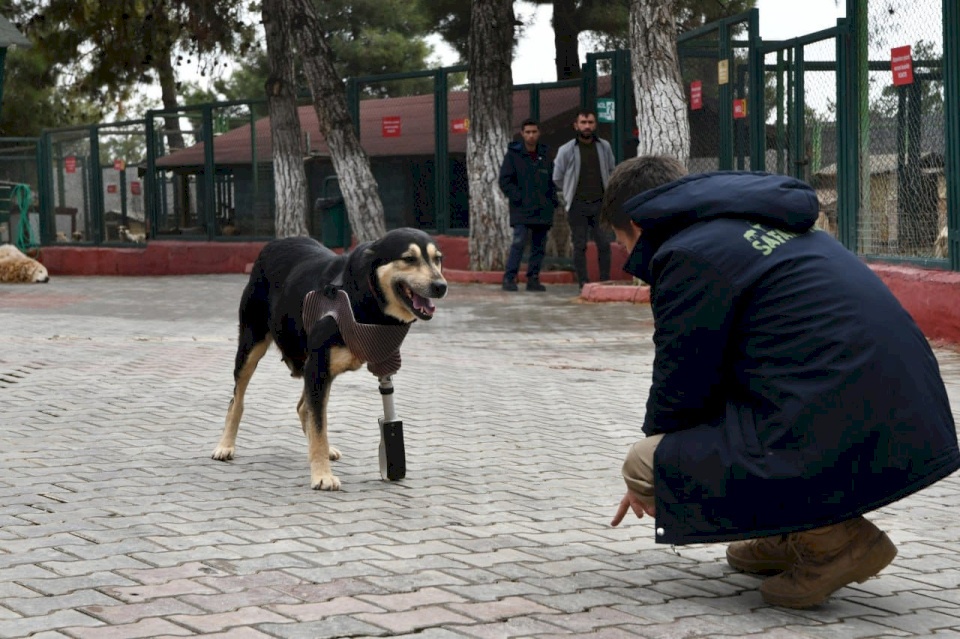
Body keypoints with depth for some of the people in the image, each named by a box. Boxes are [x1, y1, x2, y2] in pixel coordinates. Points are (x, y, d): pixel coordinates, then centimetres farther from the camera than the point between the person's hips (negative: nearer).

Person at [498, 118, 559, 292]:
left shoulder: (545, 155, 13)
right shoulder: (513, 154, 1)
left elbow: (552, 180, 20)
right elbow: (505, 181, -3)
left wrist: (552, 201, 7)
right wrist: (518, 198, -12)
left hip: (543, 211, 5)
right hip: (522, 211, -5)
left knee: (539, 246, 5)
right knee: (519, 242, -16)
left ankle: (533, 279, 12)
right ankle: (509, 278, -12)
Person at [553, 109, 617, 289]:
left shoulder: (604, 147, 3)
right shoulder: (566, 150, -4)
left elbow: (611, 170, 20)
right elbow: (557, 178, 6)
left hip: (600, 203, 2)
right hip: (577, 205, -2)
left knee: (604, 244, -3)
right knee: (580, 246, 0)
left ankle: (605, 281, 4)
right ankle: (583, 283, 3)